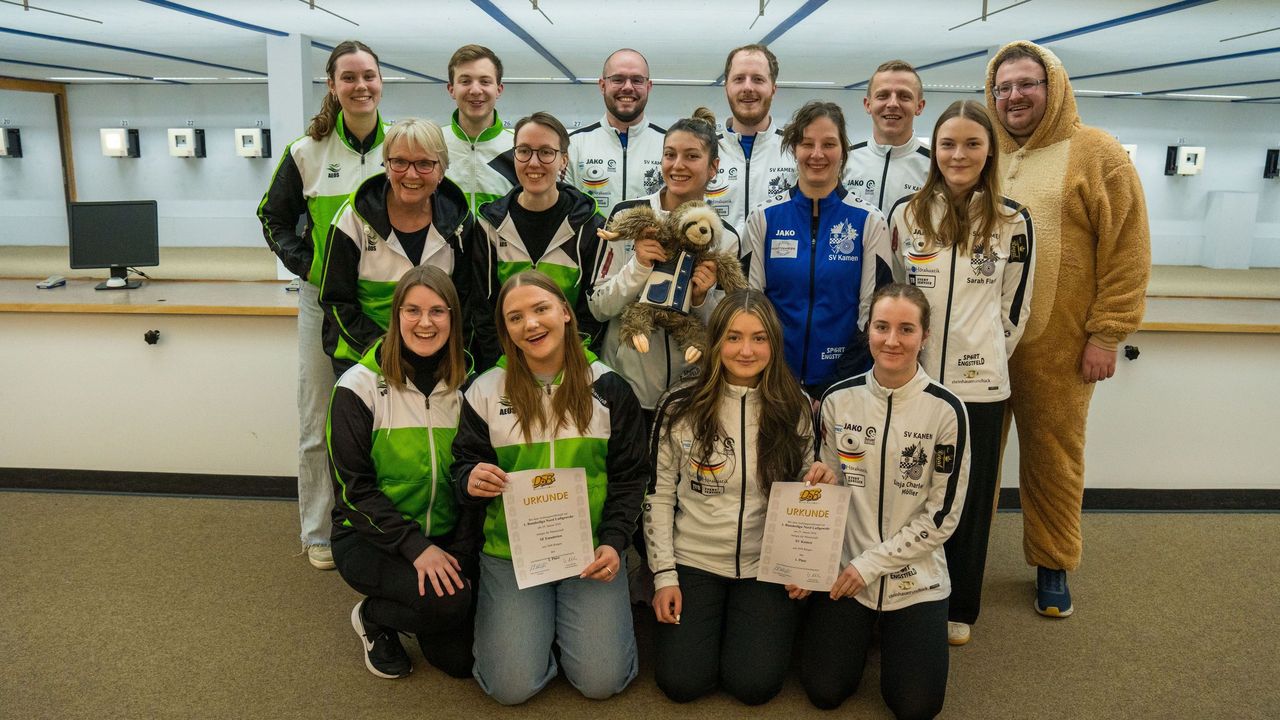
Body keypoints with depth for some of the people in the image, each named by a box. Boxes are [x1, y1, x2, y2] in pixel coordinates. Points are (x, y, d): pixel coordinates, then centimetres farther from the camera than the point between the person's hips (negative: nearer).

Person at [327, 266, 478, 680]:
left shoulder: (466, 387, 0)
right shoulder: (359, 387, -11)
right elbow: (352, 489, -12)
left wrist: (459, 554, -9)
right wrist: (415, 546, -21)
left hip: (445, 540, 4)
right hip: (370, 538, -3)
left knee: (461, 659, -9)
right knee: (448, 601, -30)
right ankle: (372, 617, 3)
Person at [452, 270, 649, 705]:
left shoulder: (609, 389, -1)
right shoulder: (486, 391, -2)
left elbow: (630, 477, 3)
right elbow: (464, 465, 4)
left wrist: (613, 542, -10)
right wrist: (471, 480, -21)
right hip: (509, 552, 0)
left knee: (601, 681, -7)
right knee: (512, 686, -9)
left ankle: (565, 617, 24)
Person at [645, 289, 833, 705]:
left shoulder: (795, 409, -3)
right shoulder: (681, 408, -7)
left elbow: (804, 493, 8)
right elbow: (659, 496, -1)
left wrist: (820, 482, -16)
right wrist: (664, 575, -5)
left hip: (767, 566, 1)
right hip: (694, 561, 0)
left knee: (753, 684, -10)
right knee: (682, 682, -10)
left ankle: (774, 621, 21)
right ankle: (676, 618, 22)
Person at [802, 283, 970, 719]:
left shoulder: (946, 410, -13)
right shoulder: (838, 400, -6)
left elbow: (942, 516, -9)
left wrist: (871, 564, -12)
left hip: (915, 574, -1)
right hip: (843, 568, 1)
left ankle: (891, 630, 22)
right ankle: (860, 628, 24)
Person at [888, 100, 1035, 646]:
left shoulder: (1012, 221, 1)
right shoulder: (906, 213, 2)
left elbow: (1015, 304, 8)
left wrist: (989, 353, 11)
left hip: (979, 382, 0)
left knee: (970, 498, 9)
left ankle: (959, 609, 27)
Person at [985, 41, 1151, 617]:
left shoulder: (1097, 155, -2)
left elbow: (1127, 254, -5)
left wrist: (1106, 335, -9)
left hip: (1056, 346, -3)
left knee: (1053, 455, 7)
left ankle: (1052, 564, 26)